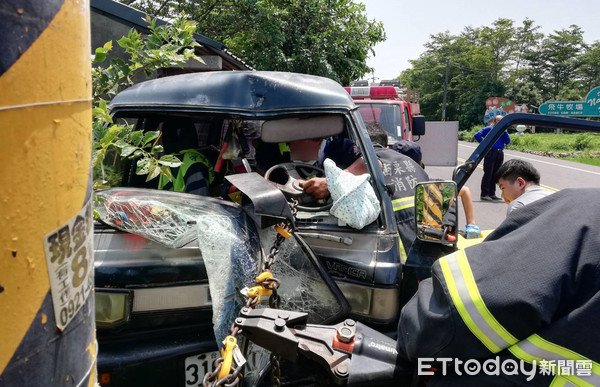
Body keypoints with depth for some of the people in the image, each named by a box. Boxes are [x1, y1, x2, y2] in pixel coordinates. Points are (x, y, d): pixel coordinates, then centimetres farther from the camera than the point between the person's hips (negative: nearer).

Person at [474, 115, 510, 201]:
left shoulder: (502, 131, 19)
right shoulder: (489, 129, 2)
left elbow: (507, 141, 7)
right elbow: (477, 135, -7)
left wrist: (504, 131, 0)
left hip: (500, 154, 6)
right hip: (490, 153, -6)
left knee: (495, 175, 9)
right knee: (488, 174, -6)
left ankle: (492, 194, 17)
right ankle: (484, 194, -3)